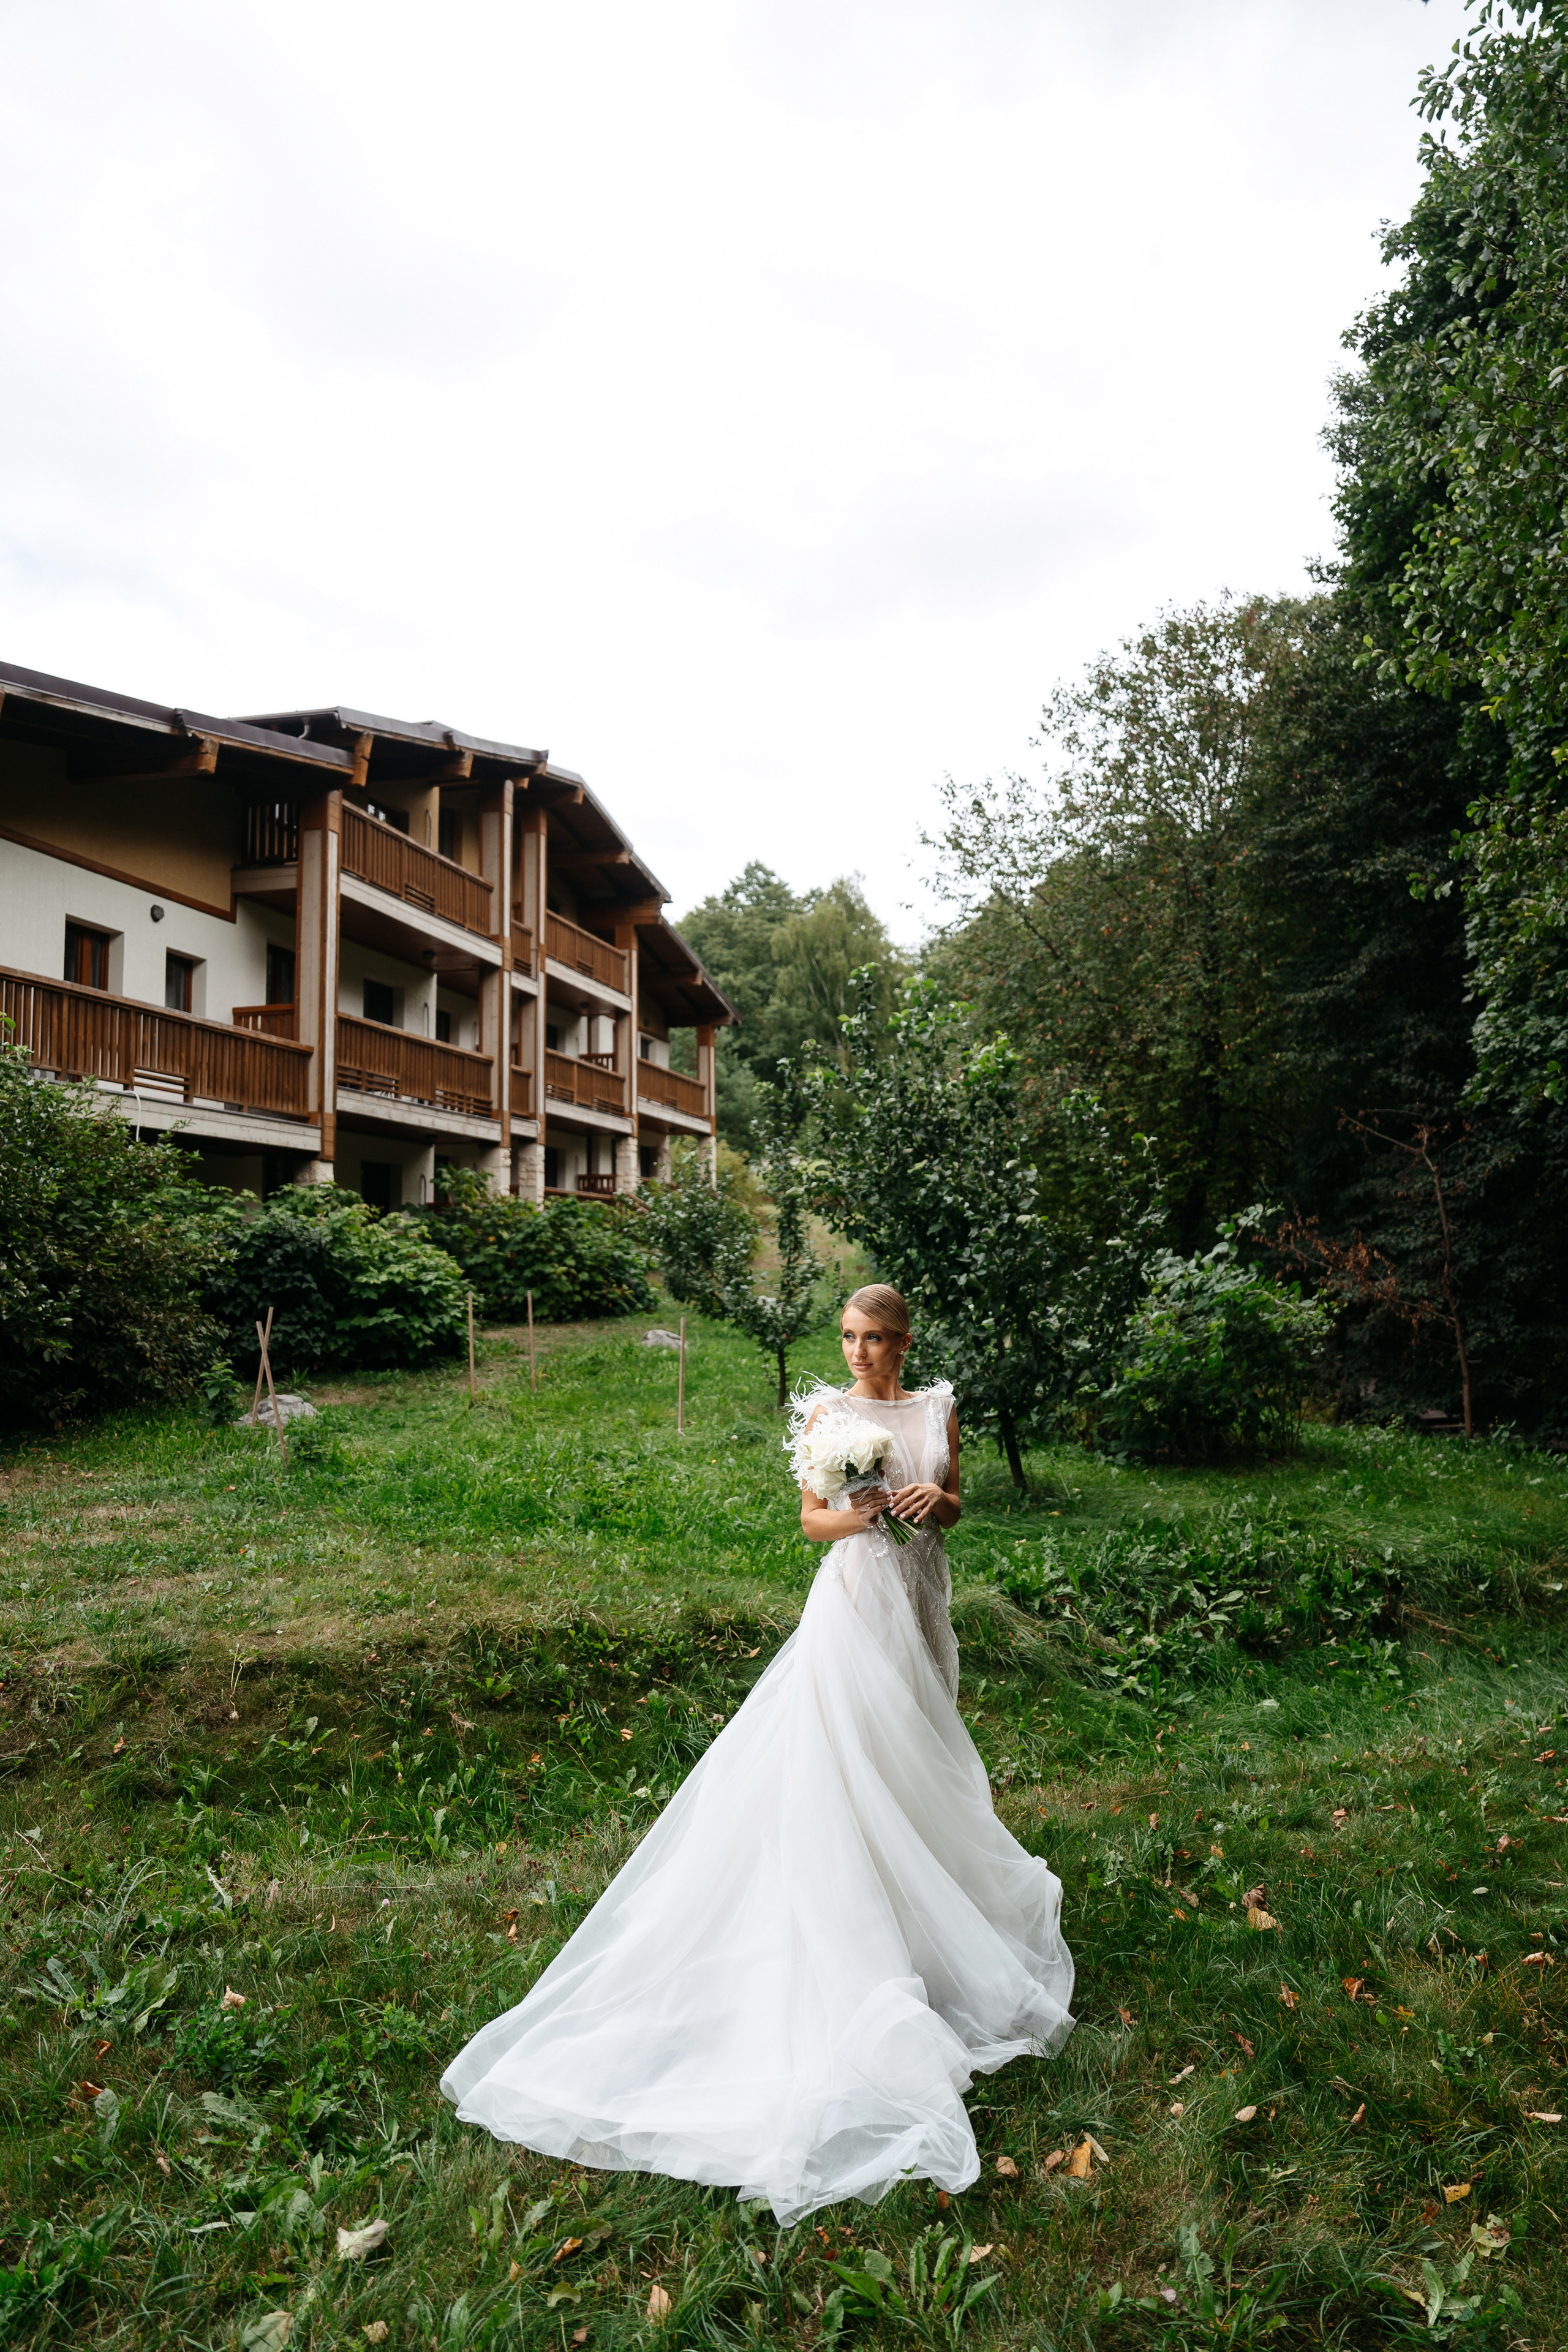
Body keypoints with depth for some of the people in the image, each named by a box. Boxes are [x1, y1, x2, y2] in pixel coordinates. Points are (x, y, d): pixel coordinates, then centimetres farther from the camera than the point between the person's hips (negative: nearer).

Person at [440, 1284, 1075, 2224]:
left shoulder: (939, 1409, 3)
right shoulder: (825, 1411, -6)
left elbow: (956, 1510, 9)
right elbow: (812, 1518, -5)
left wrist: (936, 1500, -14)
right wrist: (857, 1516, -25)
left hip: (921, 1598, 4)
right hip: (854, 1596, -4)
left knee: (919, 1752, 17)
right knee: (842, 1754, -6)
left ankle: (929, 1893, 38)